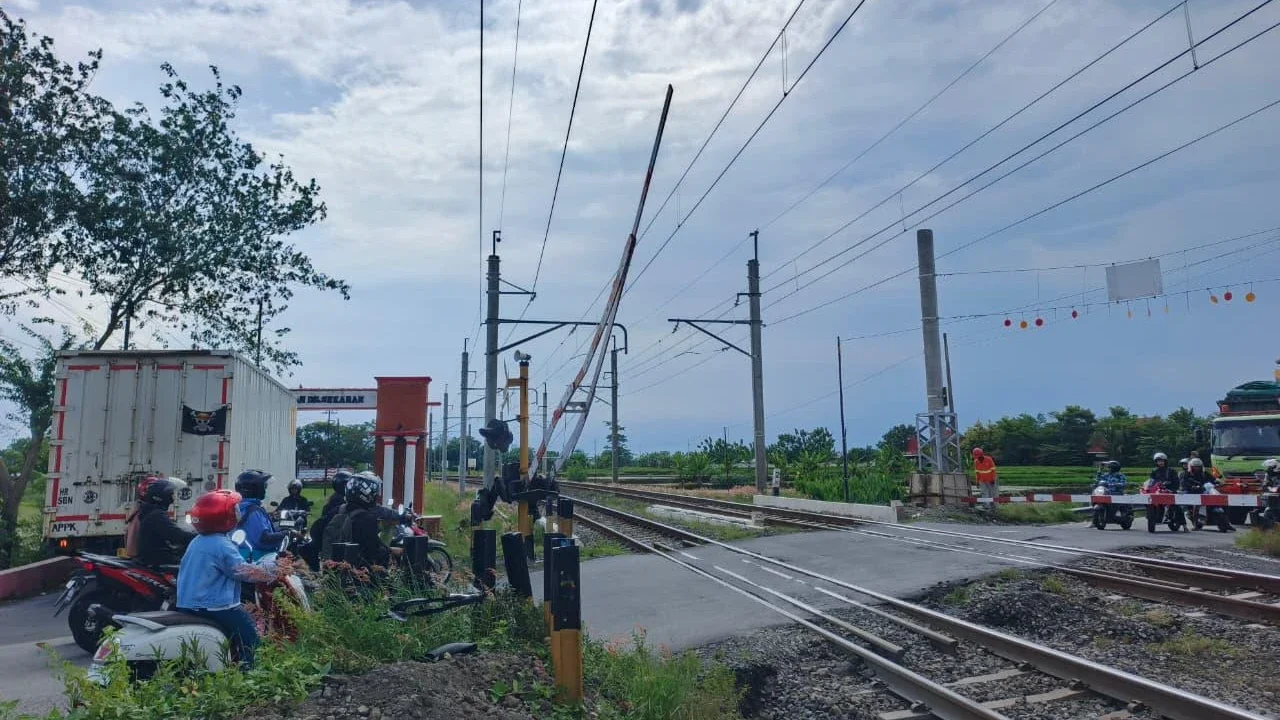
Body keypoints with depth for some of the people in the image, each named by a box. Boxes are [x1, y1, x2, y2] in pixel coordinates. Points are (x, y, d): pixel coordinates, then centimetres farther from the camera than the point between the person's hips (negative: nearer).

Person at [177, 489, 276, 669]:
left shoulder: (197, 541, 10)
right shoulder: (222, 546, -19)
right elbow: (245, 572, -17)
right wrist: (272, 566, -7)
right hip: (213, 607, -10)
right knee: (249, 634, -3)